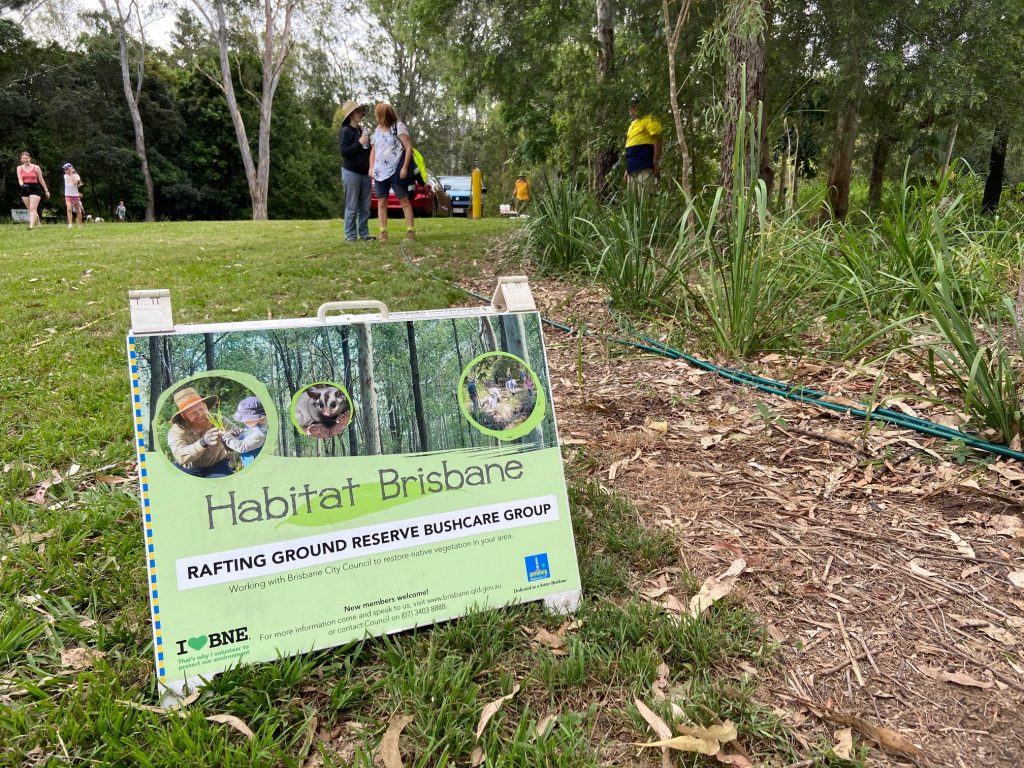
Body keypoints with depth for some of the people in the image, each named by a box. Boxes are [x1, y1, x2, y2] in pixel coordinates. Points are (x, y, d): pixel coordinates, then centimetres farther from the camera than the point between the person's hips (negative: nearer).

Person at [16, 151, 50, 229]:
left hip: (35, 188, -4)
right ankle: (38, 223, 20)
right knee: (30, 209, 8)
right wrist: (22, 185, -22)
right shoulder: (19, 168, 9)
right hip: (25, 190, 4)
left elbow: (41, 180, 8)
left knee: (33, 208, -16)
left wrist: (46, 190, 8)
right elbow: (20, 179, 1)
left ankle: (31, 225, -26)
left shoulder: (36, 167, 2)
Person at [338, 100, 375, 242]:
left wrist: (369, 143, 6)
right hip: (351, 172, -7)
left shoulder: (363, 130, 15)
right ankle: (350, 234, -1)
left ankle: (364, 233, 11)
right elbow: (344, 152, -15)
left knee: (365, 206, 6)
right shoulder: (345, 131, -6)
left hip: (365, 173, 7)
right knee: (352, 206, -5)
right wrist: (359, 143, -20)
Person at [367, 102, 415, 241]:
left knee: (404, 200, -3)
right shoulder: (378, 130, 15)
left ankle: (410, 231, -1)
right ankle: (383, 232, 4)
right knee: (381, 202, 2)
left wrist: (405, 167, -15)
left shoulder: (399, 127, -4)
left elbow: (409, 147, -8)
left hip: (396, 171, -6)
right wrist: (372, 168, 8)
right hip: (380, 172, 6)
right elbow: (373, 151, 21)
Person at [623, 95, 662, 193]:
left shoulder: (649, 119, -1)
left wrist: (656, 162, -19)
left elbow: (658, 141, -10)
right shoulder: (633, 124, 25)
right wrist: (627, 169, 21)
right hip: (633, 168, 9)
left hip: (645, 167, -9)